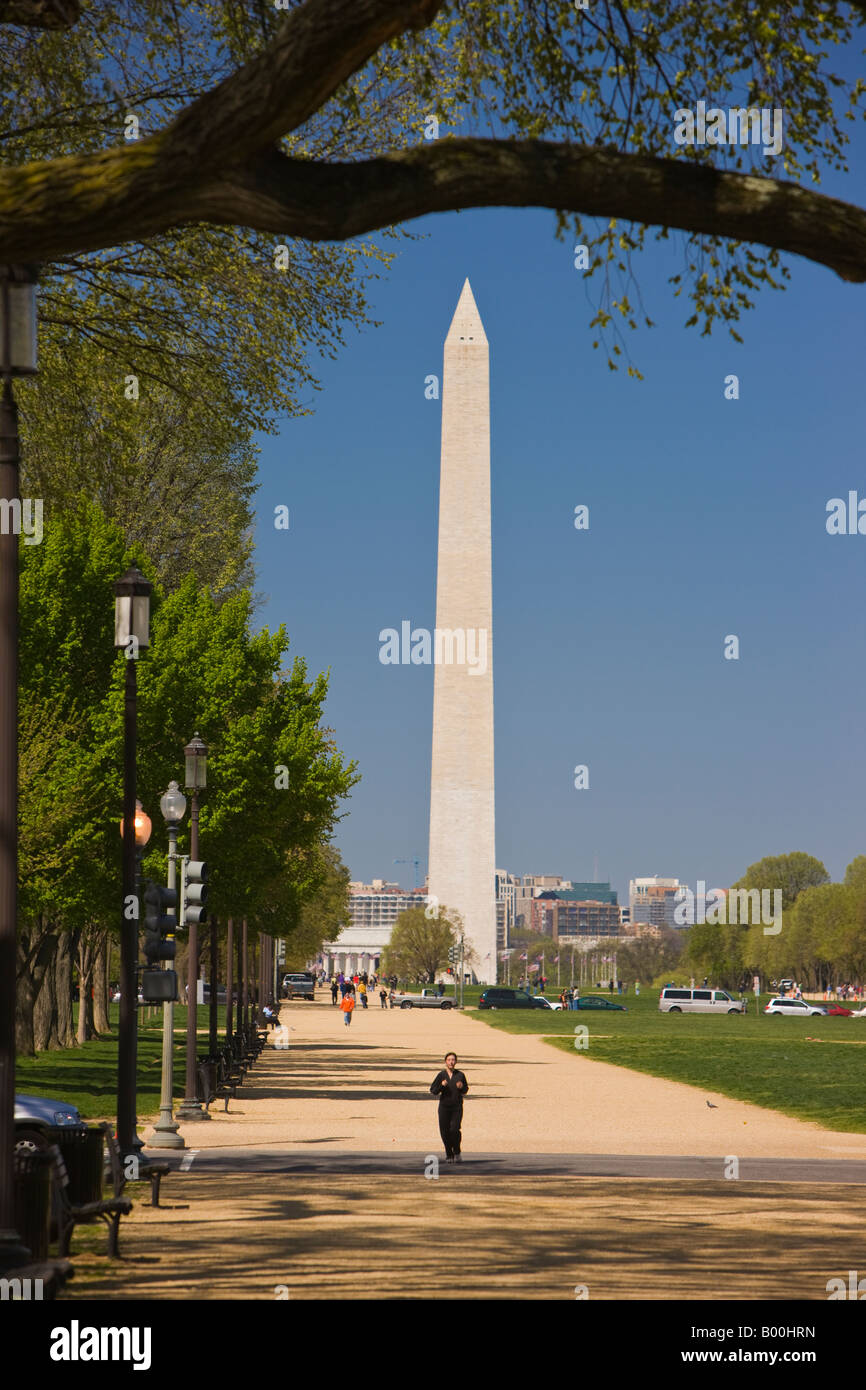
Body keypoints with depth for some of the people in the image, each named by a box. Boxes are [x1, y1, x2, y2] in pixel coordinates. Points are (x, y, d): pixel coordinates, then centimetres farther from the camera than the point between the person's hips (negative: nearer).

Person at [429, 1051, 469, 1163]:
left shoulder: (460, 1075, 3)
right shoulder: (441, 1075, 2)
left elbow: (465, 1091, 14)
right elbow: (433, 1091, 3)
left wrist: (461, 1087, -8)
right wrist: (441, 1086, -14)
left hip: (457, 1107, -1)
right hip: (444, 1107, 1)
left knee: (454, 1130, -17)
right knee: (445, 1132, 0)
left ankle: (457, 1154, 0)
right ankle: (449, 1155, 15)